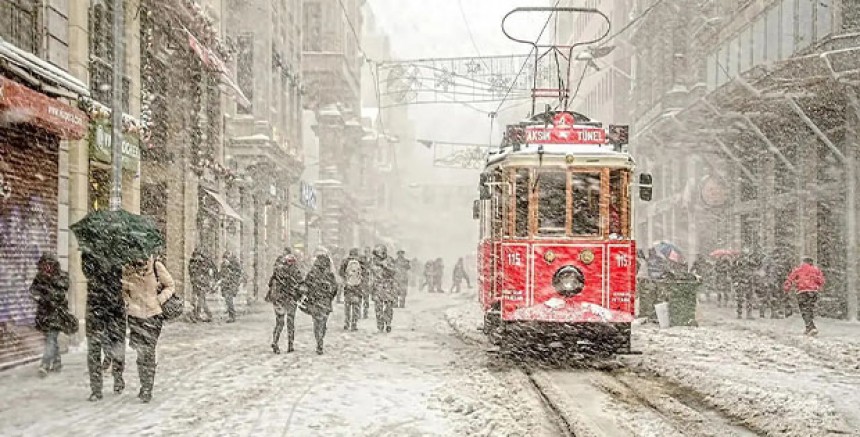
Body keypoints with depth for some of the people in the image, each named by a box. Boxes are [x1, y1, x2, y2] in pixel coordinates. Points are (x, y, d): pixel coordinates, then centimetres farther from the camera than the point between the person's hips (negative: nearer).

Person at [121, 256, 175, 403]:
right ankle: (145, 386, 20)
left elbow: (170, 286, 4)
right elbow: (123, 290, 14)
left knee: (148, 352, -4)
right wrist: (128, 302, -5)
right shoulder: (127, 269, -1)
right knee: (141, 353, 3)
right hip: (135, 315, 2)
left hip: (153, 315, -2)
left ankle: (147, 390, 4)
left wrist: (159, 300, -9)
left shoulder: (156, 266, -7)